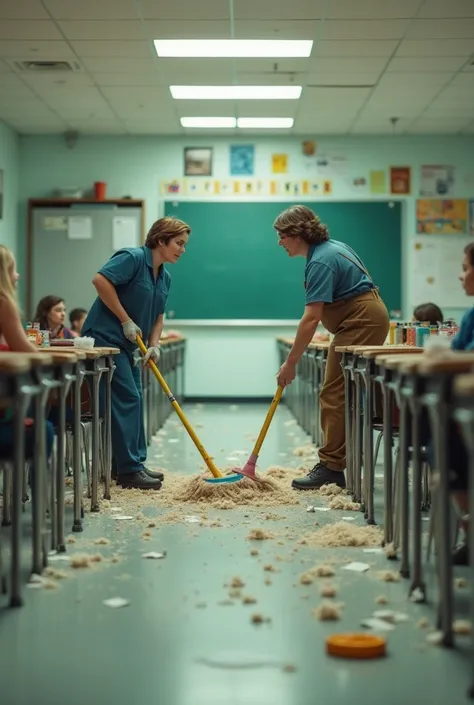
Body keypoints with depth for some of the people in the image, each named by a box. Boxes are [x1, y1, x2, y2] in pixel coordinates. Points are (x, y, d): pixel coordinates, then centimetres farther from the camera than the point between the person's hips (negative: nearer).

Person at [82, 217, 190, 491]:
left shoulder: (164, 277, 12)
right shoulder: (133, 258, -15)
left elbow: (158, 316, 16)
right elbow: (101, 280, -26)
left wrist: (154, 345, -2)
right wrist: (126, 320, -22)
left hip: (127, 345, 10)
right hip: (105, 337, -10)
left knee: (133, 400, 11)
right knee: (125, 399, -12)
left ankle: (133, 464, 19)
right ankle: (129, 470, -9)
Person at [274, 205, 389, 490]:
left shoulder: (321, 261, -19)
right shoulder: (330, 247, 12)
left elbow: (311, 318, -25)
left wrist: (291, 363, -22)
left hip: (362, 322, -11)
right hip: (369, 317, 11)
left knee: (335, 395, -10)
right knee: (341, 394, 10)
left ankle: (332, 468, -8)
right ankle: (335, 466, 13)